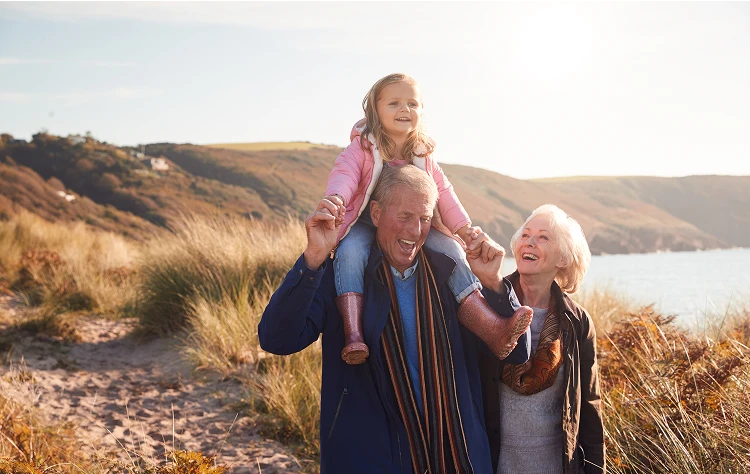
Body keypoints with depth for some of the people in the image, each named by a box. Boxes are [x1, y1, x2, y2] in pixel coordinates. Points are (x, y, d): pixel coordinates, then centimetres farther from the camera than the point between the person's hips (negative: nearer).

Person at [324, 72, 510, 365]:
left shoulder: (423, 154, 7)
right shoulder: (362, 146, -7)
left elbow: (442, 192, 6)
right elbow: (344, 173, -23)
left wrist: (464, 228, -8)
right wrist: (336, 197, -48)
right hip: (365, 224, -3)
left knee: (451, 250, -17)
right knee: (350, 253, -35)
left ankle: (492, 328, -21)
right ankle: (353, 335, -39)